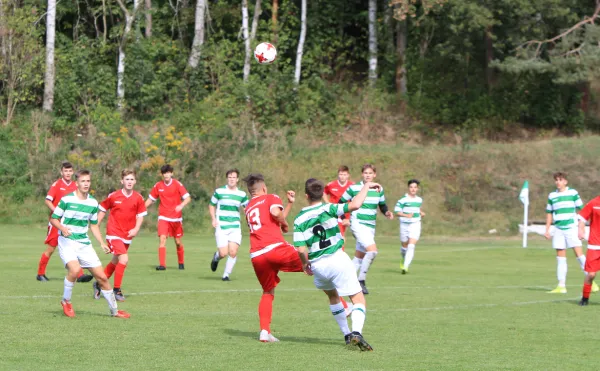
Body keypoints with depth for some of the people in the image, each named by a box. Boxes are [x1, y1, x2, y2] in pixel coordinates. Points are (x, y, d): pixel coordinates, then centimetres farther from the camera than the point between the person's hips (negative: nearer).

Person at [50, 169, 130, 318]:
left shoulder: (93, 203, 6)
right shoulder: (66, 200, -8)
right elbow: (53, 219, -1)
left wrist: (102, 243, 7)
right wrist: (62, 228, -22)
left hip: (84, 243, 5)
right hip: (67, 241, -5)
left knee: (102, 277, 1)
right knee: (75, 269, -31)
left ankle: (114, 310, 17)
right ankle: (66, 301, -5)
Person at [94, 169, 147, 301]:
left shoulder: (138, 198, -1)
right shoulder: (113, 196, -8)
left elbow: (141, 215, 7)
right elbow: (102, 210, 5)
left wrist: (136, 229, -8)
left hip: (127, 236, 5)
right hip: (114, 233, -5)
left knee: (116, 262, 16)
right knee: (124, 259, -20)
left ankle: (98, 284, 36)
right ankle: (116, 289, -6)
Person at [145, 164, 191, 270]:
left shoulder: (177, 184, -6)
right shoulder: (158, 186, 3)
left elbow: (188, 198, -12)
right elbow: (150, 200, 15)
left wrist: (181, 206, -31)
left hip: (176, 218, -1)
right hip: (163, 217, 1)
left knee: (178, 242, 8)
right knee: (162, 239, -17)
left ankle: (181, 263, 30)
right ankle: (162, 265, -20)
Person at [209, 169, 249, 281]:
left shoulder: (242, 194, 6)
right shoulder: (219, 192, 0)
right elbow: (211, 205, 10)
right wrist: (214, 219, -4)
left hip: (235, 227, 2)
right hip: (221, 227, -2)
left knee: (233, 252, -10)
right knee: (223, 253, -9)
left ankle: (226, 275, 7)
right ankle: (216, 257, 28)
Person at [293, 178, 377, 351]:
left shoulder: (299, 219, 0)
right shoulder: (329, 209, -7)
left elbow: (301, 249, -7)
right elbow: (355, 205, -21)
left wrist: (305, 263, 13)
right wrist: (367, 186, -8)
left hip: (317, 265, 3)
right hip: (337, 260, -3)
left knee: (333, 296, 30)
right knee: (358, 299, 0)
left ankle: (347, 335, 29)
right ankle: (356, 332, -25)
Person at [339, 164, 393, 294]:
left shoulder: (379, 189, 7)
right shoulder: (354, 188, -6)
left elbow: (382, 205, 18)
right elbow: (341, 203, 3)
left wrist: (387, 212, -2)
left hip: (371, 226, 6)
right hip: (358, 224, -6)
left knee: (359, 257, 12)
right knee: (372, 250, -24)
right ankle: (361, 281, -14)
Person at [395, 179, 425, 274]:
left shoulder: (419, 200, 9)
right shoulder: (403, 200, -9)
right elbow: (397, 212, -14)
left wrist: (421, 213, 8)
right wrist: (406, 215, -30)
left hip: (415, 225, 2)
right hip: (405, 225, -2)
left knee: (411, 246, -15)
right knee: (404, 246, 12)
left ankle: (406, 266, -19)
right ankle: (403, 258, 46)